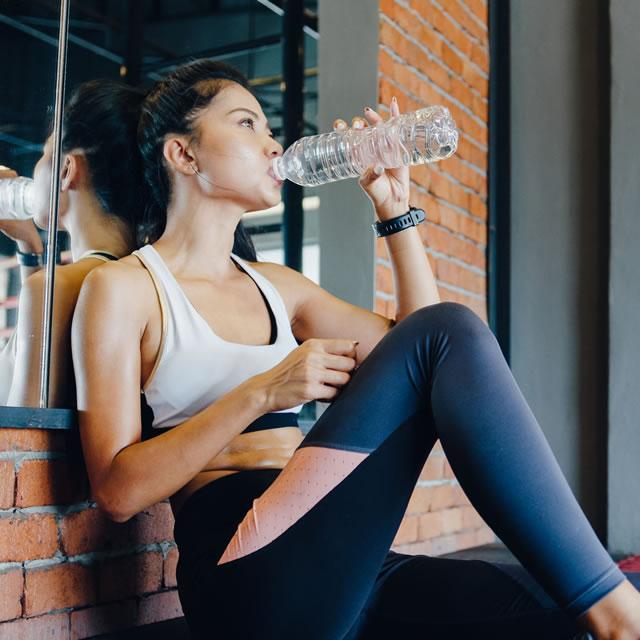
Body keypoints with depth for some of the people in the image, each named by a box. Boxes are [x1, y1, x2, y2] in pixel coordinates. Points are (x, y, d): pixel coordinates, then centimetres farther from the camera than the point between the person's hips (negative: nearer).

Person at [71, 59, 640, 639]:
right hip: (249, 587, -6)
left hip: (342, 578, 6)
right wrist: (258, 394, -15)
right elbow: (117, 491, -6)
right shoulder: (123, 287, 4)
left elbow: (419, 347, 18)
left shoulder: (275, 286, 23)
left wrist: (395, 209, 15)